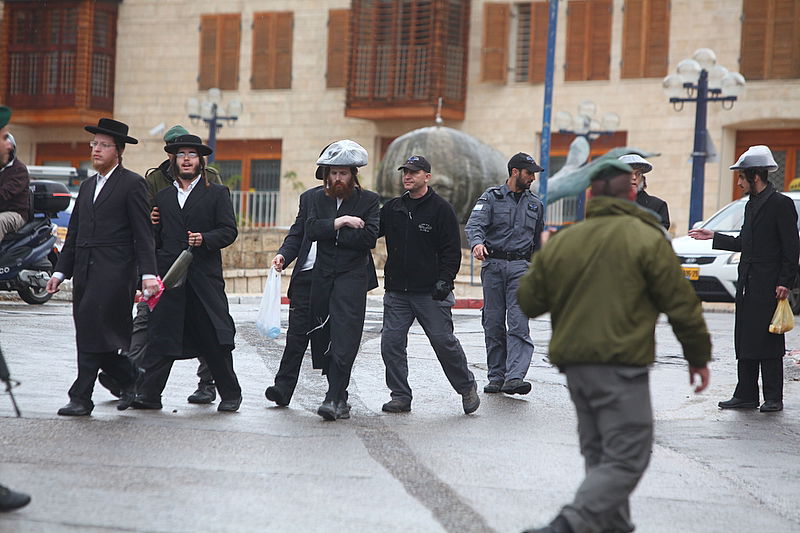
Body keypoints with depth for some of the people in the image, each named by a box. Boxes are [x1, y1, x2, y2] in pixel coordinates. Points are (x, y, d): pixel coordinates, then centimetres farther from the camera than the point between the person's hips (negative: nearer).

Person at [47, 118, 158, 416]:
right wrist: (60, 272, 16)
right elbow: (74, 233, 22)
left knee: (92, 329, -14)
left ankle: (81, 397, -11)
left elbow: (143, 234, -6)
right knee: (91, 335, 5)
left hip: (114, 271, -7)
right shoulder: (87, 187, 21)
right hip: (85, 270, 7)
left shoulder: (132, 184, -1)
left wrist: (148, 274, -14)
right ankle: (130, 380, 21)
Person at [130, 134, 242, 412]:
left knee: (215, 339, 0)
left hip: (205, 277, -2)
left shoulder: (217, 193, 8)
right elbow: (155, 238, 17)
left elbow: (229, 231, 0)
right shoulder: (163, 197, 17)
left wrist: (205, 239, -16)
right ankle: (147, 393, -2)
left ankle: (230, 394, 12)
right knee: (160, 336, -4)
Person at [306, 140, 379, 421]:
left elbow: (369, 237, -10)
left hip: (353, 275, -5)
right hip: (322, 276, 5)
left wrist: (332, 233, -6)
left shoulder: (369, 199, 2)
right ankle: (340, 398, 16)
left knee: (344, 338, -15)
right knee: (321, 341, 6)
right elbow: (311, 229, -2)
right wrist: (338, 223, -15)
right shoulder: (319, 198, 14)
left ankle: (333, 398, -18)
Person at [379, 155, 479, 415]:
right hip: (396, 291, 4)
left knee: (444, 342, -3)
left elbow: (452, 250, -3)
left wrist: (444, 279, -13)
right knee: (391, 342, -2)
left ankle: (467, 388, 16)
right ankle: (400, 396, 8)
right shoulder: (391, 209, 12)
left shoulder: (441, 209, -1)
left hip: (430, 293, -4)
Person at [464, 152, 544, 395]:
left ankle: (514, 377, -22)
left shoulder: (535, 204, 16)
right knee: (493, 324, 3)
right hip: (493, 265, -1)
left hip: (521, 266, 1)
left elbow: (538, 241, 24)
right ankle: (496, 377, 11)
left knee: (519, 324, -13)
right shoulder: (491, 197, 5)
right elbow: (475, 224, -11)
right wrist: (477, 242, -33)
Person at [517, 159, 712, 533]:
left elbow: (528, 302, 11)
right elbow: (680, 303, -4)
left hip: (573, 363, 6)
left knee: (600, 455, 18)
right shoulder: (646, 239, -6)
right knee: (626, 460, -5)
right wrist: (698, 356, 7)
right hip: (621, 364, -6)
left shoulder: (560, 242, 8)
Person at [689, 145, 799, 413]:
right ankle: (746, 395, 15)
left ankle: (773, 398, 2)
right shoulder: (751, 204, 16)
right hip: (747, 285, 8)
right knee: (745, 342, 9)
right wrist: (714, 237, 19)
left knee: (768, 343, -4)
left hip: (769, 287, -8)